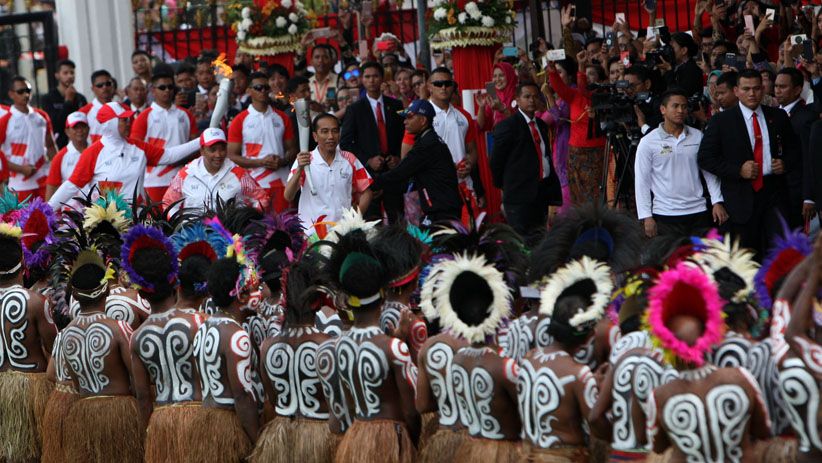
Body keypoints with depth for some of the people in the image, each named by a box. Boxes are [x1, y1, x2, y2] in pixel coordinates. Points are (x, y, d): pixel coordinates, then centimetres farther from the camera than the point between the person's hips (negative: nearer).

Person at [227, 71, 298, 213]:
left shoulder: (282, 118, 9)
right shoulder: (239, 121, -1)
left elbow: (292, 149, 12)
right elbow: (232, 156, -3)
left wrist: (281, 162, -11)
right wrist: (261, 162, -15)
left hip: (281, 182, 3)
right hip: (254, 184, -3)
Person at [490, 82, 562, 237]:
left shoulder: (541, 125, 16)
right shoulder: (507, 126, -8)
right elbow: (496, 161, -5)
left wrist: (552, 186, 13)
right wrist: (503, 185, 3)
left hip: (543, 193, 7)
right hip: (520, 194, -7)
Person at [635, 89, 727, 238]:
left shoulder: (698, 137, 7)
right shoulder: (648, 142, -1)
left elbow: (709, 172, 10)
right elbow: (642, 181, -1)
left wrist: (717, 202, 0)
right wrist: (646, 217, -7)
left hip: (698, 212, 3)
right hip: (665, 215, -2)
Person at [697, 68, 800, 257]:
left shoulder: (778, 117, 9)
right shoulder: (722, 121, 0)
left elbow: (795, 149, 20)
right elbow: (705, 158, -4)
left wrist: (786, 163, -3)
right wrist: (738, 170, -14)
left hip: (774, 192, 2)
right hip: (742, 196, -2)